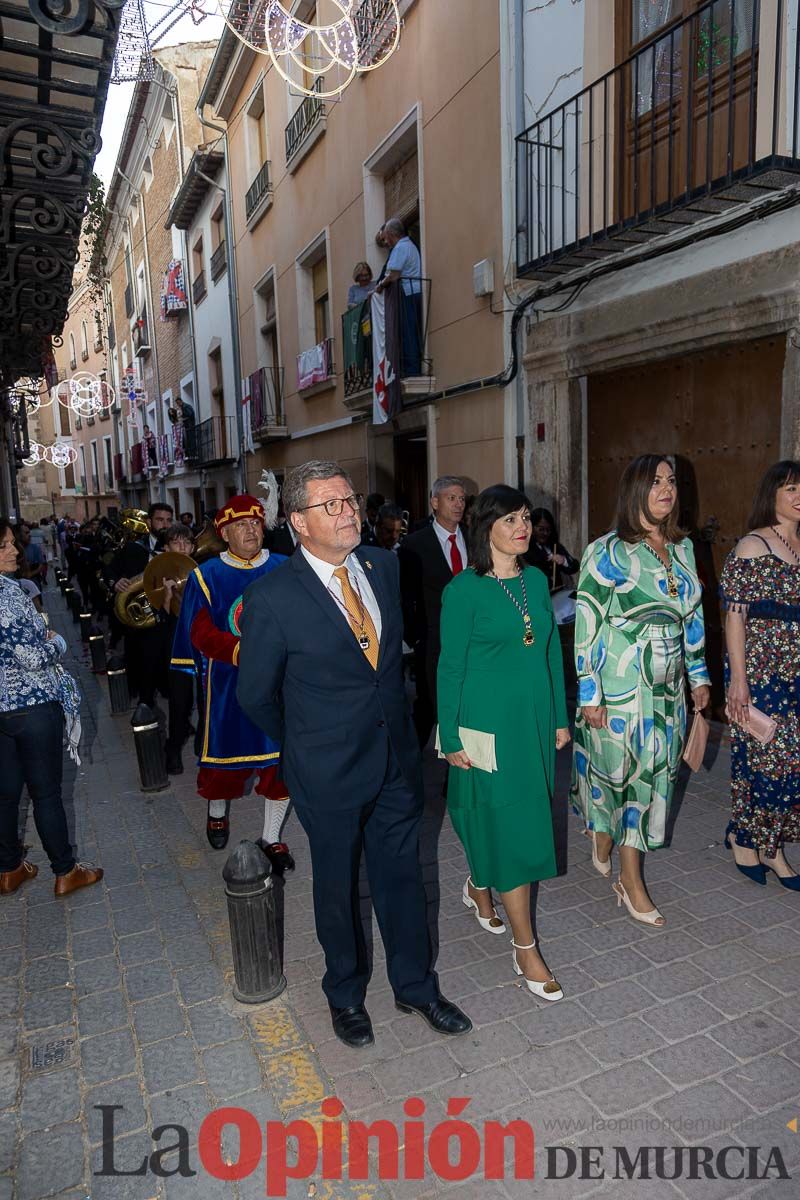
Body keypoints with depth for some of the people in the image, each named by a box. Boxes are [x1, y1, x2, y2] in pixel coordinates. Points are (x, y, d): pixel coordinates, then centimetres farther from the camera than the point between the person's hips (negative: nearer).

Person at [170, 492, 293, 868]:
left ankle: (271, 838, 25)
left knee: (281, 760, 6)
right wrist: (242, 651, -25)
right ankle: (218, 811, 47)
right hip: (228, 686, -1)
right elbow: (201, 634, -10)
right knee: (225, 752, 15)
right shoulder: (205, 577, -2)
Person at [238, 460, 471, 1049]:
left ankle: (416, 985, 42)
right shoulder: (273, 598, -20)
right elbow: (256, 696, -7)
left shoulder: (384, 565, -3)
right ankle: (346, 994, 43)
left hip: (397, 758, 4)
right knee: (337, 885, 17)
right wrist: (305, 745, 6)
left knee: (403, 876, 19)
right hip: (329, 774, -4)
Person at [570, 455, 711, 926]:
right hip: (620, 687, -6)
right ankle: (631, 878, 21)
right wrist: (590, 694, -13)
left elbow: (692, 617, 15)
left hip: (669, 686, 6)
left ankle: (605, 845, 32)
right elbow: (586, 626, -12)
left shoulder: (682, 547, 7)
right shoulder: (608, 552, -12)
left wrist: (699, 675, 14)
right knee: (625, 769, 3)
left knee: (652, 772, 12)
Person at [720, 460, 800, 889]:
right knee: (759, 755, 1)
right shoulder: (753, 547, -8)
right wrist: (738, 679, -16)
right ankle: (744, 839, 20)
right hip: (762, 671, -6)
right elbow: (735, 615, -12)